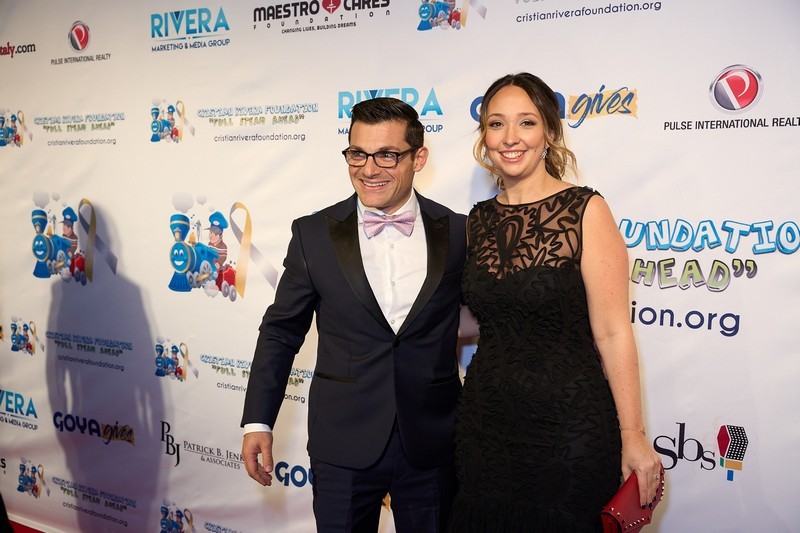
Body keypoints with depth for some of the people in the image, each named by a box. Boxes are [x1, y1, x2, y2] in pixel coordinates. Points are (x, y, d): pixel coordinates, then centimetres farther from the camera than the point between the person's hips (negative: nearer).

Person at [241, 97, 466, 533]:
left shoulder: (458, 233, -4)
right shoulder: (314, 234, -3)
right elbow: (281, 331, 3)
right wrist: (257, 422, 0)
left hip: (432, 443, 1)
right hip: (343, 444, 0)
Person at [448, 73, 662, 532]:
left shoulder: (585, 211, -10)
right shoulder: (479, 220, 5)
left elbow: (612, 333, -12)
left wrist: (633, 436, -11)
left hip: (567, 426, -5)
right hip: (485, 421, 5)